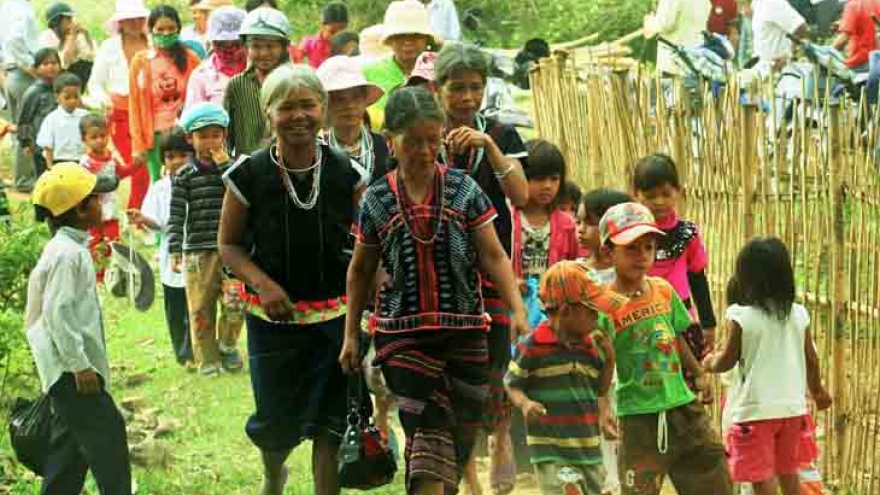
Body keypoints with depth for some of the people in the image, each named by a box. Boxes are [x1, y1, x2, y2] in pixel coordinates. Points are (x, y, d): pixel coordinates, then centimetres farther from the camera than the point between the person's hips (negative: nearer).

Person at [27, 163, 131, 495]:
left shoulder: (69, 249, 15)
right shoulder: (68, 254, -17)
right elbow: (57, 312, -23)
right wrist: (80, 365, -22)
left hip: (68, 369, 11)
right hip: (72, 368, -11)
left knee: (70, 447, 14)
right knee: (107, 434, -10)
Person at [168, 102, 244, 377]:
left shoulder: (232, 167, 6)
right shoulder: (185, 176, 3)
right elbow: (176, 215, 0)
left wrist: (225, 165, -14)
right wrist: (174, 250, -7)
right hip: (198, 251, 0)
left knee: (234, 302, -13)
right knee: (201, 309, 3)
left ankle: (226, 344, 12)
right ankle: (207, 360, 15)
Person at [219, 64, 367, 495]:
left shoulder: (346, 173, -4)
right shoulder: (249, 176, -7)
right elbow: (229, 243, 2)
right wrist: (263, 284, -15)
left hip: (336, 317, 0)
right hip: (273, 318, 0)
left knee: (330, 422, 0)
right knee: (278, 422, 8)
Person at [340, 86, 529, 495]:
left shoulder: (463, 190, 0)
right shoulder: (376, 201, 1)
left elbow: (494, 256, 1)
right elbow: (361, 271, 12)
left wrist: (518, 311, -10)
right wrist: (351, 333, 13)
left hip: (464, 331, 2)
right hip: (402, 334, -2)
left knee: (461, 436, 6)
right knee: (429, 432, -13)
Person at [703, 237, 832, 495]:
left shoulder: (741, 316, -14)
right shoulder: (799, 314, 0)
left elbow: (728, 360, -6)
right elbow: (811, 359, 9)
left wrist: (710, 363, 16)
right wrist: (818, 391, 26)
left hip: (756, 409, -5)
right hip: (793, 406, 5)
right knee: (789, 473, 20)